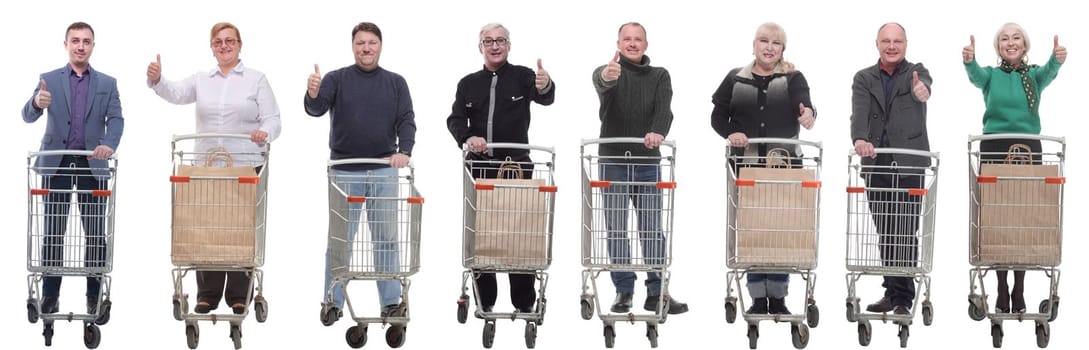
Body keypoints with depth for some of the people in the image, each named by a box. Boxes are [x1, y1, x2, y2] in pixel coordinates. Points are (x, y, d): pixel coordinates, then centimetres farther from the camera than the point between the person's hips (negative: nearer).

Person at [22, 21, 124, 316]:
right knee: (53, 232, 1)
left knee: (95, 232, 0)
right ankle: (50, 295, 5)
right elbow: (28, 116, -4)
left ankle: (95, 295, 6)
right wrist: (37, 103, -29)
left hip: (92, 165, 1)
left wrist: (109, 144, -24)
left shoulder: (107, 84, 9)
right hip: (56, 164, -1)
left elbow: (116, 119, -2)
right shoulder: (49, 80, 6)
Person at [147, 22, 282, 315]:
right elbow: (175, 93, -5)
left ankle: (239, 296, 8)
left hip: (246, 166, -2)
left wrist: (264, 132, -24)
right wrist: (156, 80, -27)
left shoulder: (256, 80, 5)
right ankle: (207, 296, 11)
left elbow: (272, 119, -1)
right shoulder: (202, 80, 12)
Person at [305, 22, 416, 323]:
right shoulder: (337, 79, 0)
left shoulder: (395, 83, 7)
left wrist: (404, 150, -18)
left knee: (386, 238, 4)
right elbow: (316, 109, -14)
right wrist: (312, 95, -38)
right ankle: (333, 302, 9)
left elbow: (406, 121, 1)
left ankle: (391, 301, 9)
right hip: (345, 171, -2)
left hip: (384, 171, 2)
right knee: (339, 239, 2)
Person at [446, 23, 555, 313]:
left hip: (517, 164, -3)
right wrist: (467, 138, -19)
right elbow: (455, 119, 5)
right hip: (480, 166, 3)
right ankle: (484, 299, 12)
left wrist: (545, 87, -44)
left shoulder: (522, 77, 1)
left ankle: (524, 301, 3)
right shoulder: (468, 84, 12)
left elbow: (544, 99, -18)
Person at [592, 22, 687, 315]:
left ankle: (657, 293, 5)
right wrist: (607, 76, -51)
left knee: (653, 230, 2)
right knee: (617, 230, 0)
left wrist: (658, 131, -32)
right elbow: (600, 81, -25)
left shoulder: (659, 76, 9)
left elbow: (664, 108, -9)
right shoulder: (609, 73, 1)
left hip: (648, 162, 2)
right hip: (613, 161, -2)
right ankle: (623, 292, 5)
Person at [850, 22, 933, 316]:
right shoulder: (864, 79, 9)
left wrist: (922, 90, -48)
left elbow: (923, 84, -22)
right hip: (876, 165, 3)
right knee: (885, 233, 7)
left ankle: (902, 297, -4)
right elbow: (859, 112, -8)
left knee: (905, 232, -6)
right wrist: (860, 138, -29)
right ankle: (893, 293, 16)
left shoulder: (916, 72, 4)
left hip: (909, 164, -3)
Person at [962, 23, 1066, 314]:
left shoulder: (1034, 75, 7)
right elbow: (976, 75, -18)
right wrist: (969, 60, -43)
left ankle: (1019, 292, 7)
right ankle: (1002, 292, 5)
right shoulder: (991, 75, 6)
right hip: (994, 149, 0)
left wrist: (1057, 60, -42)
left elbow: (1049, 73, -17)